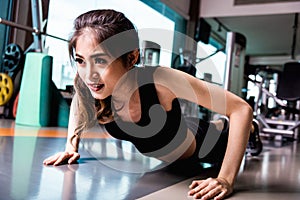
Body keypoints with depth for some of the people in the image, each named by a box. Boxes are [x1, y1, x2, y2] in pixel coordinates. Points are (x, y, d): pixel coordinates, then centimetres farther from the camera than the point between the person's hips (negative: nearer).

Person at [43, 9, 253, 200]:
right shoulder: (87, 89, -29)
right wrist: (71, 148, -11)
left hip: (206, 144, -4)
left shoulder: (158, 80, -42)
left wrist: (226, 180, -41)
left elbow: (241, 109, -37)